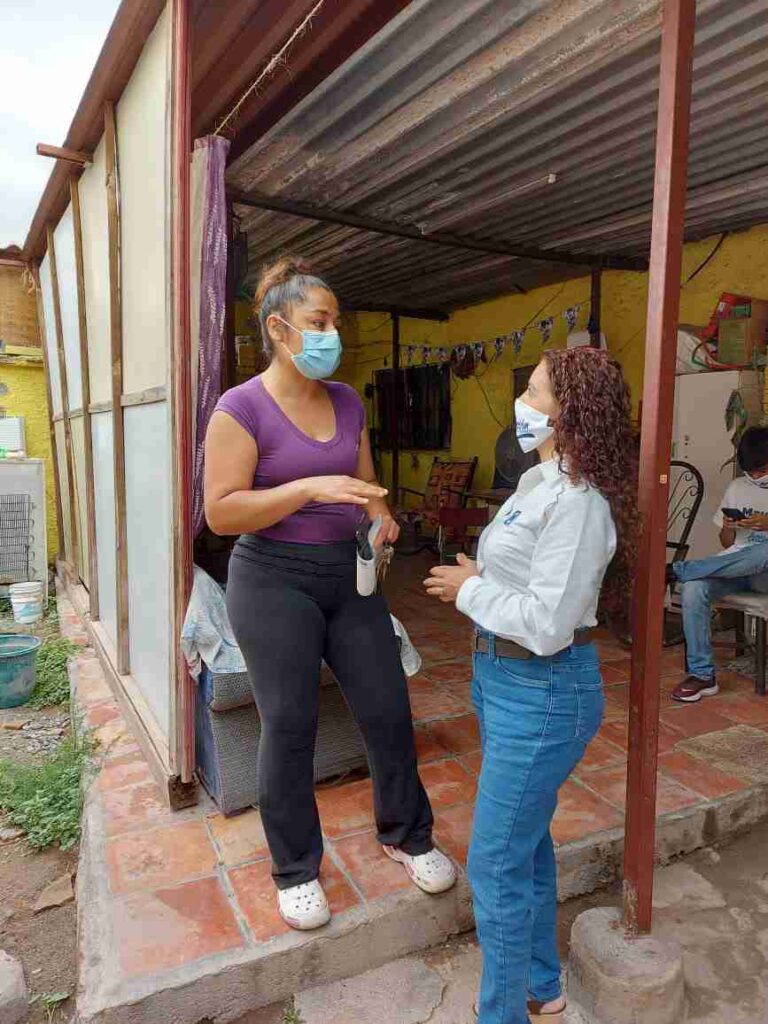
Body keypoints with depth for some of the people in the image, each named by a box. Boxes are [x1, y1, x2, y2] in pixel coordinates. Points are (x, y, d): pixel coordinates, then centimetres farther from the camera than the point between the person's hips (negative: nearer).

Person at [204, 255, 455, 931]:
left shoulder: (347, 403, 8)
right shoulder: (243, 408, -9)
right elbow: (221, 512, -14)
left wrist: (380, 516, -5)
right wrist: (309, 488, -24)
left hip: (349, 575, 5)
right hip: (275, 579, -5)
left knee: (388, 711, 8)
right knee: (289, 726, 4)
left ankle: (406, 834, 33)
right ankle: (296, 869, 28)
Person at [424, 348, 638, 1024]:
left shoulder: (579, 503, -22)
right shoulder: (537, 480, 8)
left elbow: (547, 624, -26)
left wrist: (470, 590, -14)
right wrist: (469, 582, -1)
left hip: (544, 691, -10)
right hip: (502, 677, 10)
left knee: (496, 863, 3)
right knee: (526, 840, 23)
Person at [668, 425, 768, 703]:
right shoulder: (737, 487, 14)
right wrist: (728, 528, -6)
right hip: (731, 568, 3)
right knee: (693, 588, -30)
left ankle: (675, 570, -31)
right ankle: (702, 675, -23)